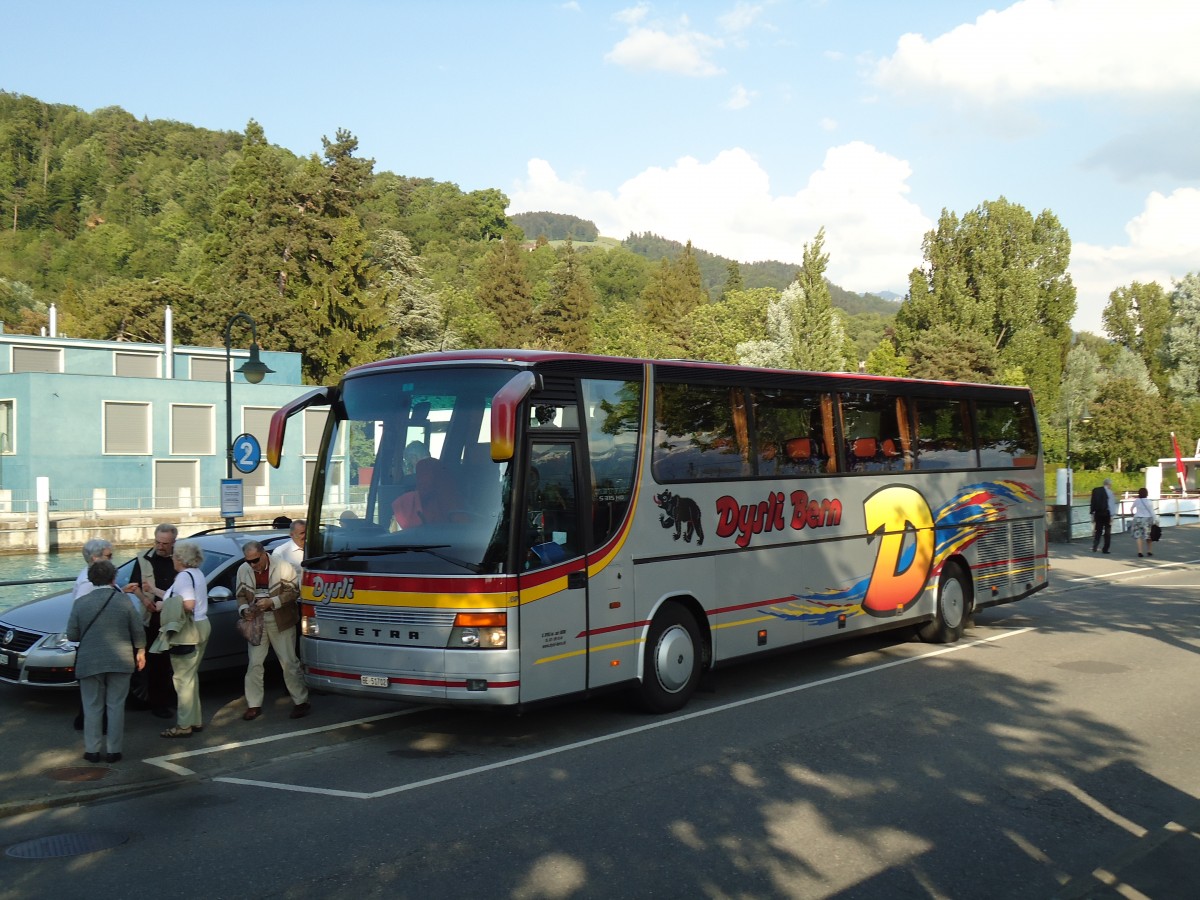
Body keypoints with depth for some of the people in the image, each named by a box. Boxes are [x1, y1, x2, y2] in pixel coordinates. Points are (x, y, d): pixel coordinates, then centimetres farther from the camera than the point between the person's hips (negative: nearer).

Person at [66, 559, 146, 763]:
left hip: (89, 663, 0)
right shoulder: (124, 601, -6)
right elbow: (138, 631, -1)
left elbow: (71, 635, -2)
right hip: (120, 662, 0)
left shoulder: (81, 603, -5)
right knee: (116, 706, 8)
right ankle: (114, 751, 10)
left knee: (92, 708, 10)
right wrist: (140, 651, 14)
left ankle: (92, 750, 13)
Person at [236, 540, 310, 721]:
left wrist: (272, 602, -21)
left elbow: (294, 591, -11)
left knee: (289, 662, 0)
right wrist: (244, 609, -11)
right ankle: (254, 705, 13)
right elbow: (241, 595, 10)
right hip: (256, 622, 4)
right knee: (254, 664, 3)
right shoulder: (243, 570, 2)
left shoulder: (283, 566, -12)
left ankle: (301, 702, 9)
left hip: (281, 622, -4)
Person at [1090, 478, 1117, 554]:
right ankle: (1105, 549, 7)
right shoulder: (1109, 492, -10)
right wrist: (1112, 515, -9)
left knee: (1097, 531, 10)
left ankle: (1094, 547, -5)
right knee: (1107, 532, 7)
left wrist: (1092, 513, 10)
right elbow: (1111, 504, -12)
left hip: (1097, 513, 4)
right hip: (1106, 514, -4)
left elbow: (1093, 503, 6)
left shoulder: (1095, 490, 4)